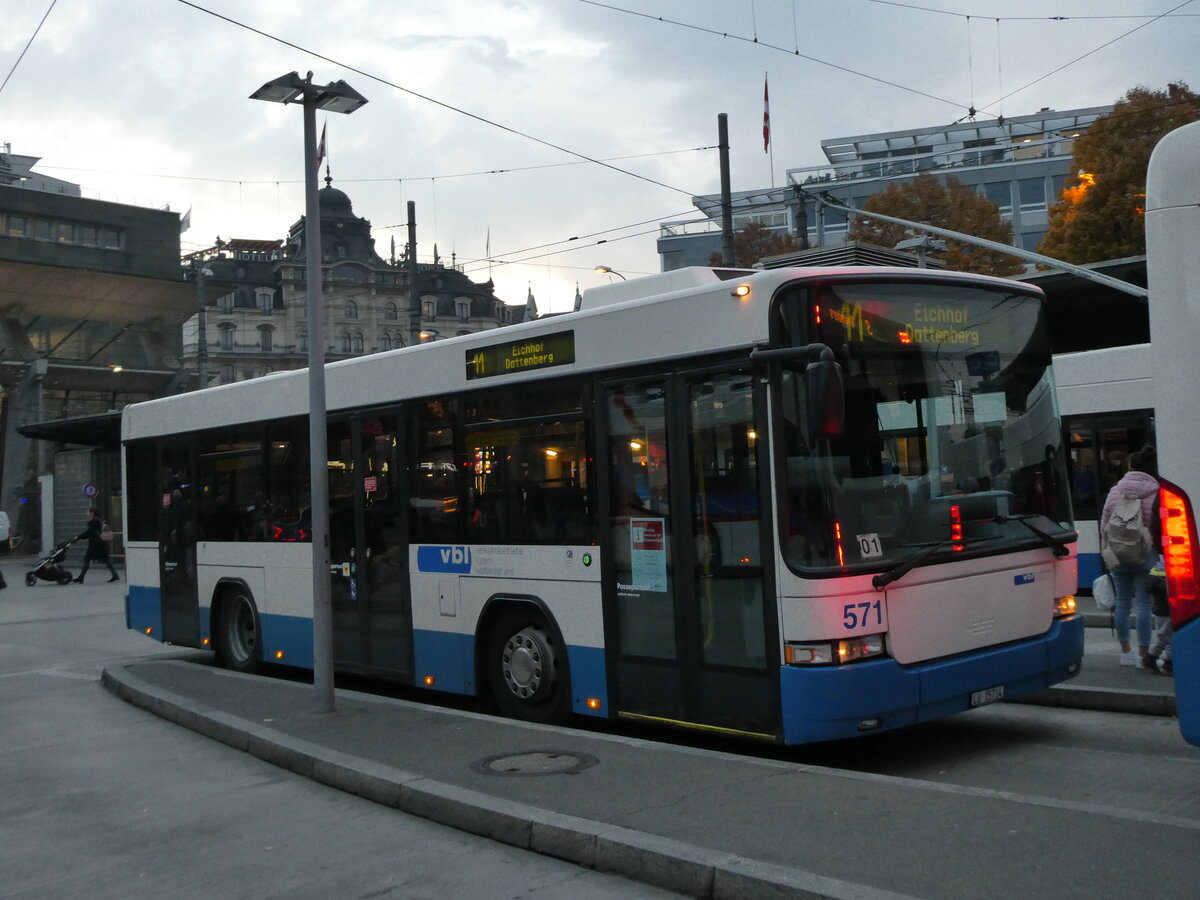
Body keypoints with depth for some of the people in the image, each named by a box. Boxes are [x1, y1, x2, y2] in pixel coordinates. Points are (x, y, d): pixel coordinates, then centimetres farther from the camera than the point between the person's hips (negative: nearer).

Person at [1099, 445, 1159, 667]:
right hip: (1146, 555, -4)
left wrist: (1108, 550, 18)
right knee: (1144, 603, 0)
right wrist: (1160, 549, 4)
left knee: (1122, 602, 12)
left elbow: (1104, 524, 8)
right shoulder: (1156, 493, -9)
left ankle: (1125, 651, 21)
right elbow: (1162, 527, -8)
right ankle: (1142, 654, 3)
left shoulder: (1115, 491, 3)